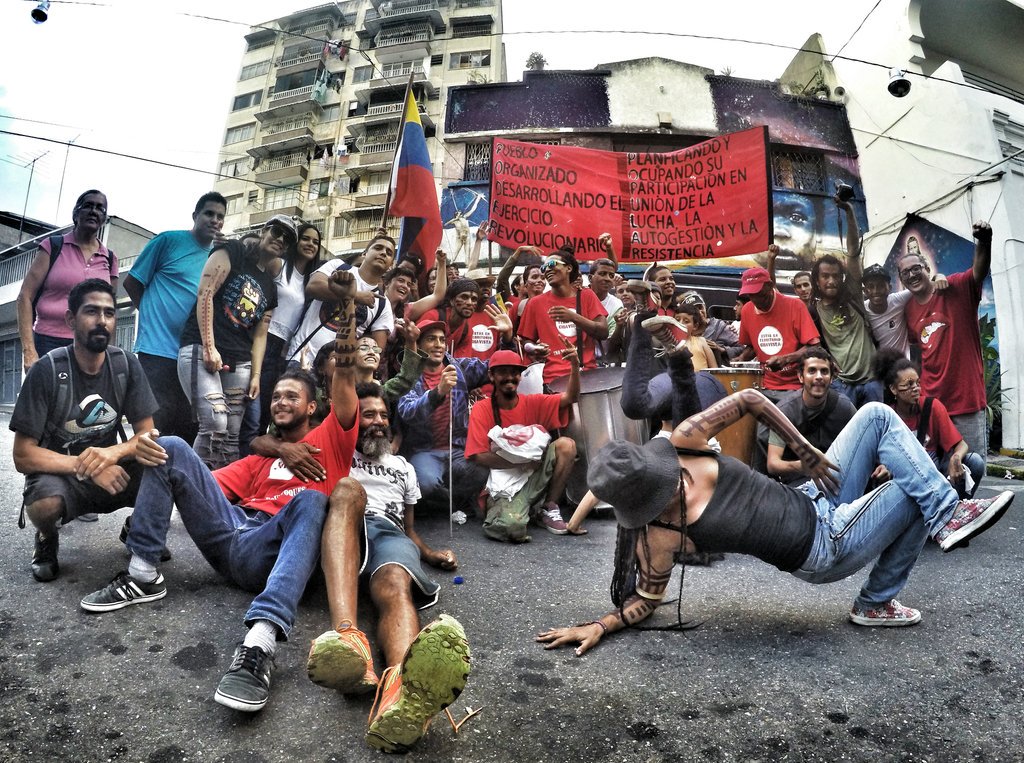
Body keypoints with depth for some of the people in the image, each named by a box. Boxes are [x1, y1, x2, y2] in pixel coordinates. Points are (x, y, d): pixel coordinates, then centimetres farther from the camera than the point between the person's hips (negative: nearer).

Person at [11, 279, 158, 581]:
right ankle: (47, 538, 2)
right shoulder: (46, 370, -16)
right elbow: (23, 456, -16)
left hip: (110, 469, 3)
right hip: (58, 472, -2)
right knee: (45, 505, -37)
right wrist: (87, 467, -29)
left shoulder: (127, 364, -8)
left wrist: (112, 453, -28)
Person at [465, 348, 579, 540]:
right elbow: (478, 457, -12)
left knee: (566, 444, -18)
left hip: (535, 475, 5)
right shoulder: (481, 409, -7)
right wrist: (522, 460, -18)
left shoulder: (532, 402, 3)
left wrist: (575, 366, -25)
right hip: (504, 483, -4)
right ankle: (500, 511, 7)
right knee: (512, 527, -33)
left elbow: (570, 397, -7)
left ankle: (548, 510, -2)